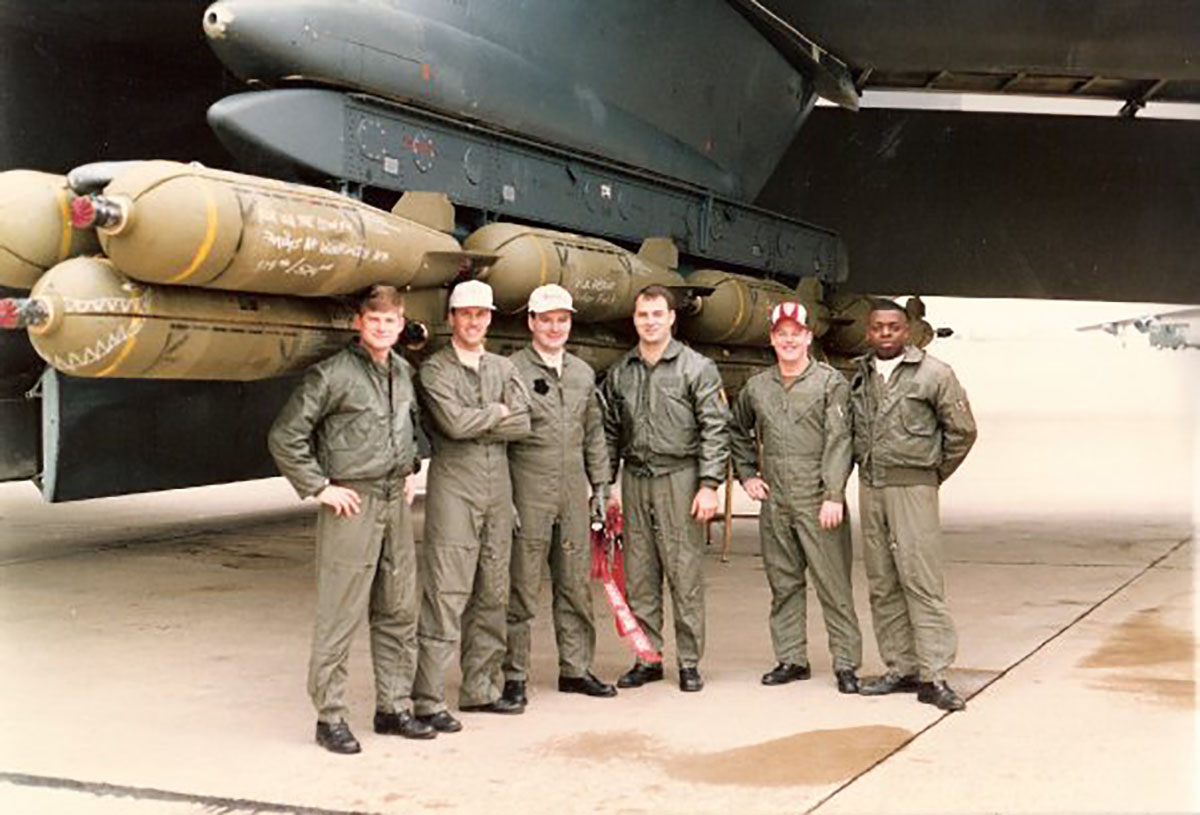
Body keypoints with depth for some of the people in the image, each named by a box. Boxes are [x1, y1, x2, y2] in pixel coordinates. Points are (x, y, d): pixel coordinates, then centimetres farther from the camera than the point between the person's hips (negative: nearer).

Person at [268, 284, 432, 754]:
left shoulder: (403, 372, 11)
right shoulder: (333, 375, -10)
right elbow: (284, 437, -10)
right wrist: (319, 487, -11)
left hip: (395, 504, 7)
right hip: (351, 505, -7)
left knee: (399, 611, 12)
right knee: (339, 617, -2)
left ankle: (393, 707, 23)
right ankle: (330, 717, 7)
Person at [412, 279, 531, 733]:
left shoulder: (503, 369, 15)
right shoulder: (435, 370, 0)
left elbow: (522, 424, 2)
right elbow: (454, 422, -15)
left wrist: (475, 425, -7)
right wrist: (497, 413, -1)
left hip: (498, 488, 6)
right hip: (453, 487, -6)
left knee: (492, 594, 10)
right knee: (445, 595, -9)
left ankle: (482, 687, 20)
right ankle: (428, 700, -5)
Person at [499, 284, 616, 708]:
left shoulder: (583, 373, 14)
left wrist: (600, 486, 13)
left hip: (573, 496, 5)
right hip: (529, 495, -5)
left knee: (576, 586, 10)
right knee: (522, 590, 0)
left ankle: (575, 669, 21)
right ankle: (515, 676, 9)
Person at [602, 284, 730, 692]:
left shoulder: (696, 368, -1)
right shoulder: (619, 373, 12)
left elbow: (715, 429, -4)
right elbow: (610, 433, 16)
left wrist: (709, 485, -11)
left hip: (679, 478, -4)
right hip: (635, 480, 4)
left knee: (685, 574, -2)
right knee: (639, 575, 7)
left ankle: (689, 661, 7)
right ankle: (646, 658, 16)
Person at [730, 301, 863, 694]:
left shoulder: (831, 383, -1)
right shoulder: (756, 387, 12)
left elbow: (838, 441, -9)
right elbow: (737, 432, 27)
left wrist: (834, 496, -16)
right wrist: (746, 475, 15)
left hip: (818, 503, -4)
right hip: (774, 504, 5)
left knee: (833, 584, -2)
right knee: (784, 585, 11)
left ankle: (846, 663, 5)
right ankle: (790, 660, 20)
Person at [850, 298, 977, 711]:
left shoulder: (934, 374, -3)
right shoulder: (859, 376, 11)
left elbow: (962, 430, 2)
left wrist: (934, 473, 6)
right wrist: (863, 464, 14)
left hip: (912, 488, -5)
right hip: (869, 488, 5)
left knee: (921, 581, -9)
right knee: (882, 584, 7)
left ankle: (933, 676, -6)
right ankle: (900, 669, 15)